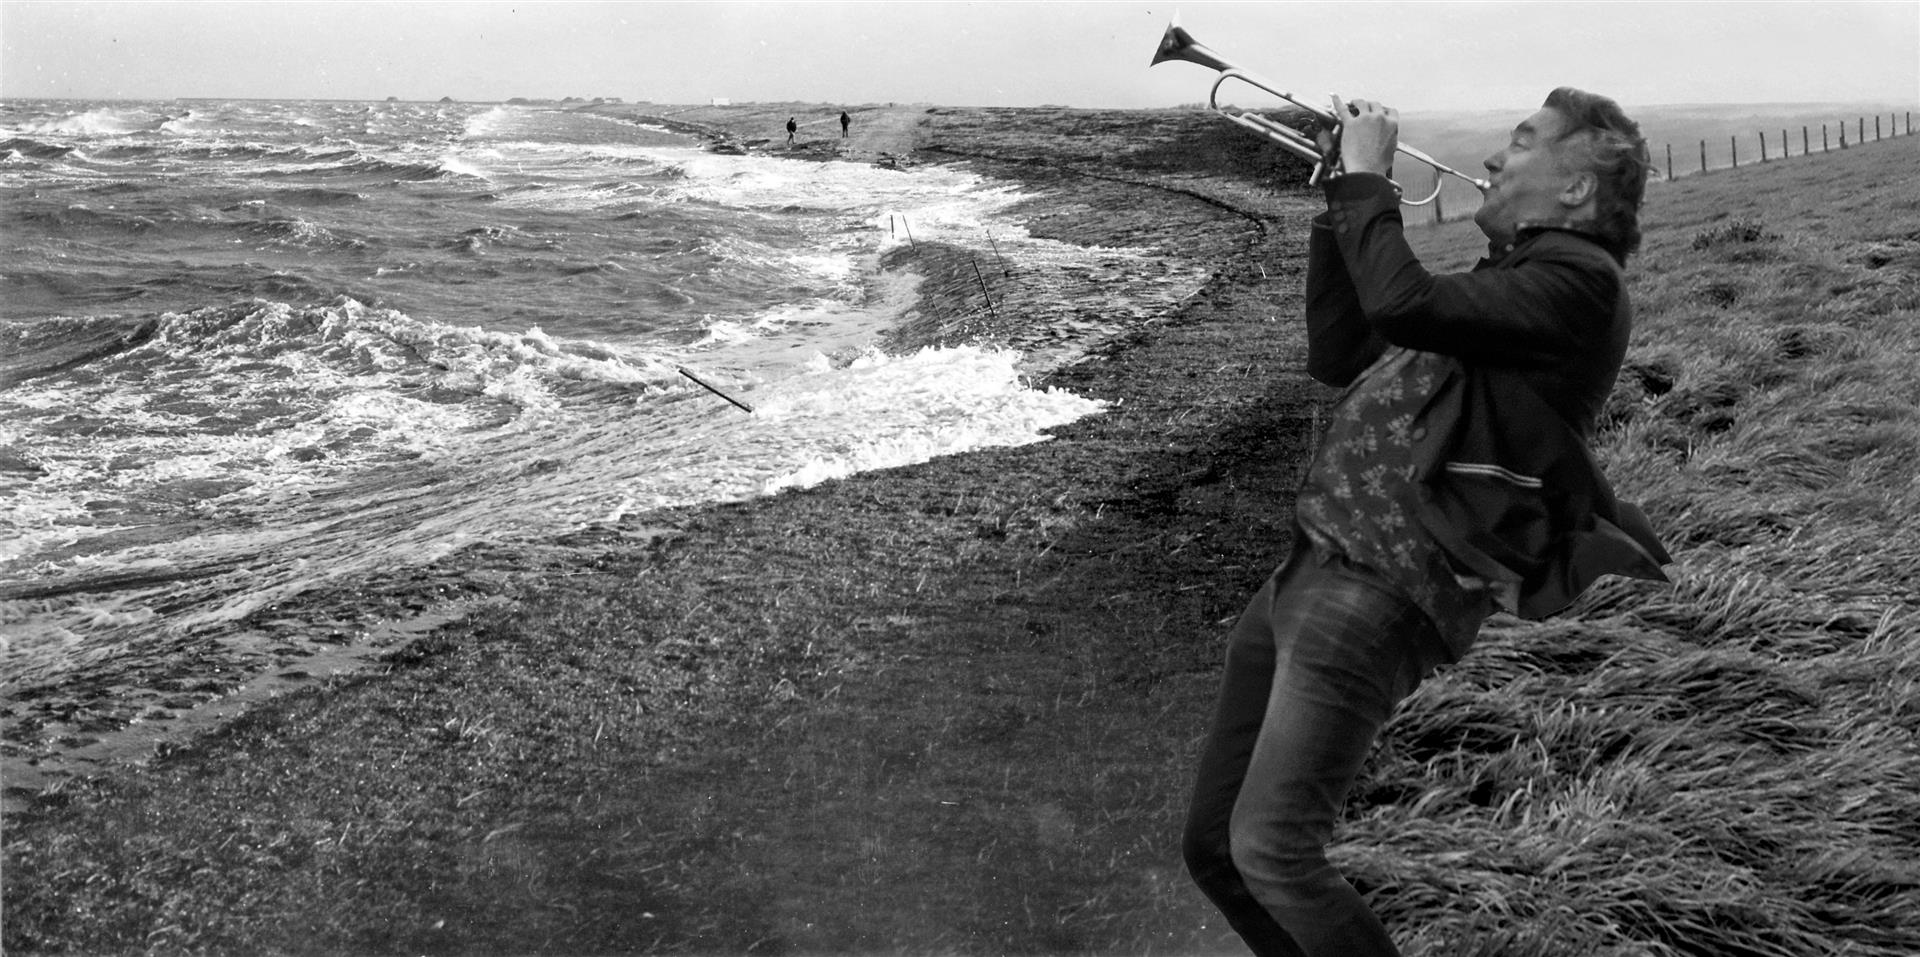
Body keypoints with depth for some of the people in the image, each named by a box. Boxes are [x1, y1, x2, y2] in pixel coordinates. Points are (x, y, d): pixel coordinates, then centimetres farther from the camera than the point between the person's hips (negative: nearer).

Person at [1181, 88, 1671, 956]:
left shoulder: (1579, 281, -6)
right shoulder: (1506, 280, 24)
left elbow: (1399, 303, -21)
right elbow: (1339, 356, 24)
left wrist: (1367, 179, -6)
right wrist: (1343, 202, 19)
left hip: (1381, 593, -9)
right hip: (1307, 572, 9)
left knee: (1270, 852, -18)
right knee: (1211, 846, 10)